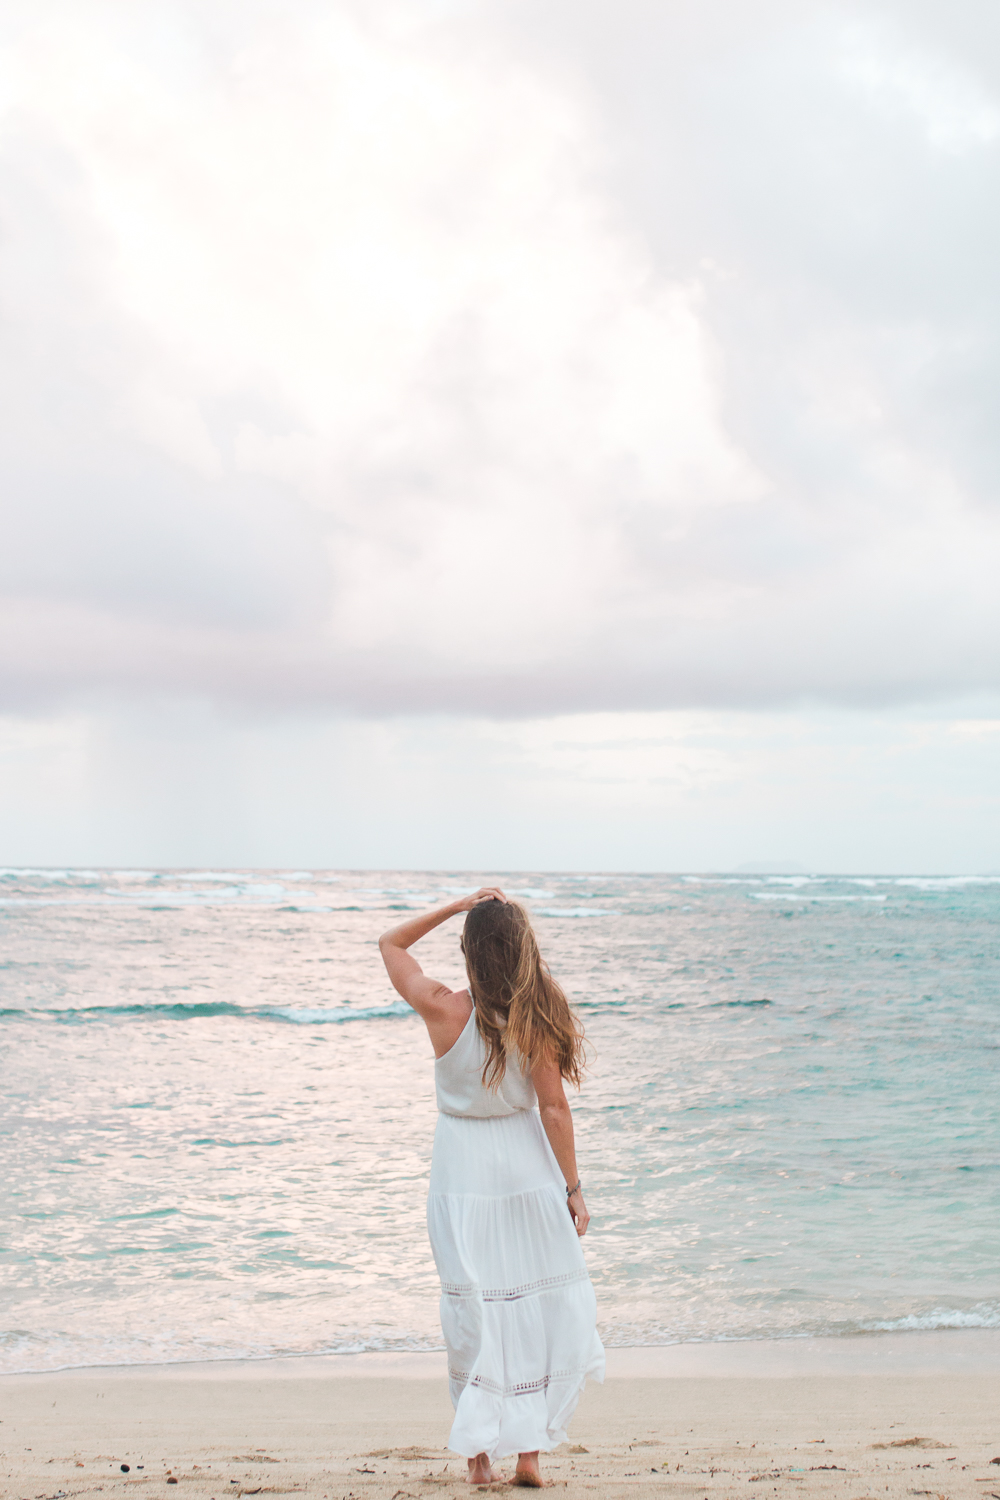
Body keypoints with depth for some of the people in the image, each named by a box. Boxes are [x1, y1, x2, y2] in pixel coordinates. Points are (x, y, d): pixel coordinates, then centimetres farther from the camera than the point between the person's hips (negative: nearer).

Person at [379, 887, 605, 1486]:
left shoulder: (443, 1009, -11)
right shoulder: (536, 1017, -12)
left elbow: (390, 943, 4)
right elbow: (554, 1108, -9)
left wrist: (456, 905, -1)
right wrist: (574, 1188, -2)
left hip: (462, 1169, 0)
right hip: (527, 1167, 0)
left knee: (475, 1312, 9)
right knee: (540, 1307, 9)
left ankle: (481, 1454, 14)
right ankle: (530, 1453, 11)